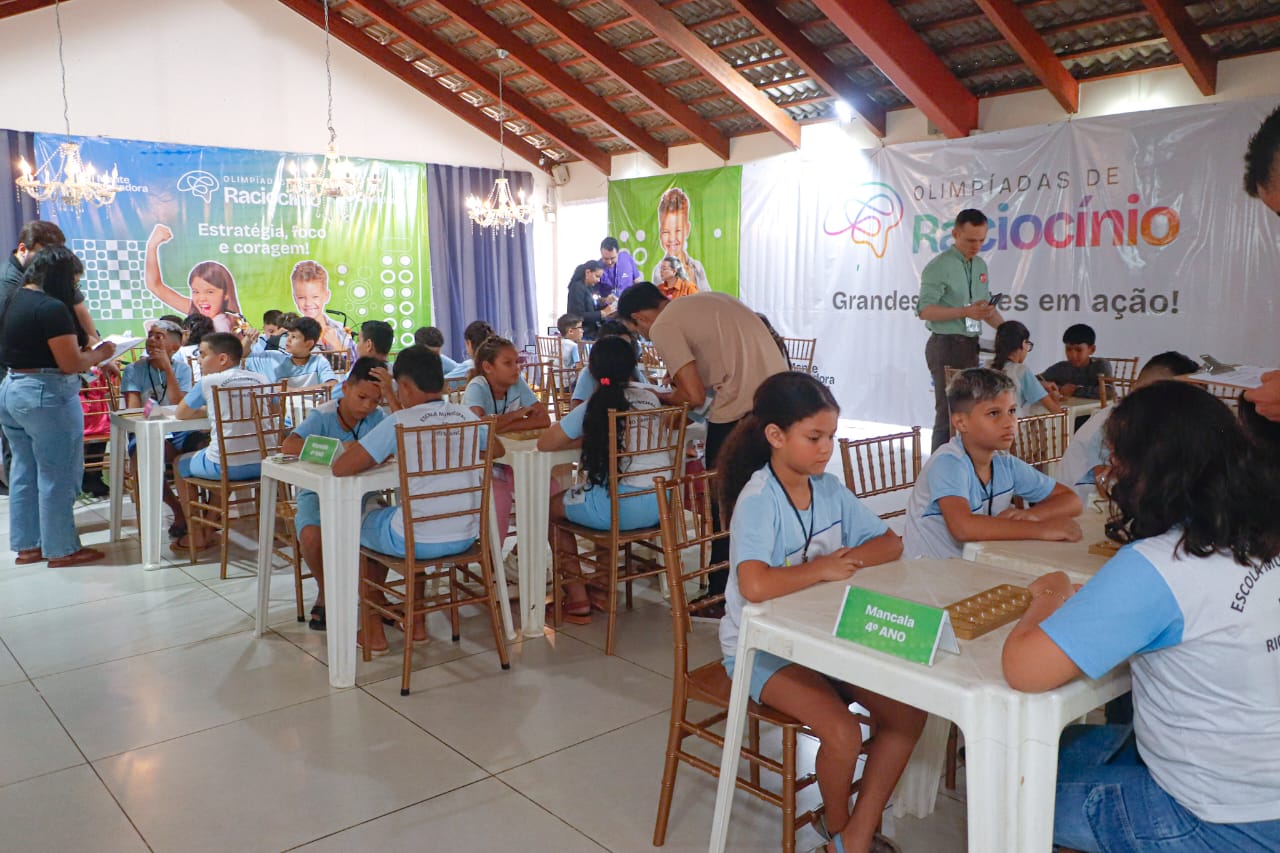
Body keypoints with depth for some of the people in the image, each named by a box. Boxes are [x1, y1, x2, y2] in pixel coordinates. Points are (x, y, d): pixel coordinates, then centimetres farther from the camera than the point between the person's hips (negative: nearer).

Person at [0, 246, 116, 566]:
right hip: (47, 396, -9)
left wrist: (81, 346, 15)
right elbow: (71, 364, -19)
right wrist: (100, 354, -2)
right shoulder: (52, 308, -18)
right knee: (57, 476, 1)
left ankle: (26, 545, 25)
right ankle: (61, 549, 10)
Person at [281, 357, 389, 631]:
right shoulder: (323, 416, -11)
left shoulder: (376, 417, 1)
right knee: (312, 535, -31)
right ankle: (325, 591, 3)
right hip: (319, 491, -2)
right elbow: (288, 446, -24)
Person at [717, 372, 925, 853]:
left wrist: (848, 558, -15)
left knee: (908, 713, -6)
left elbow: (890, 545, 6)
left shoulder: (829, 488, 1)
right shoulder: (759, 500, -22)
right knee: (842, 731, -24)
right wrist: (822, 568, -23)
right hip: (760, 647, -7)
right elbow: (755, 586, -39)